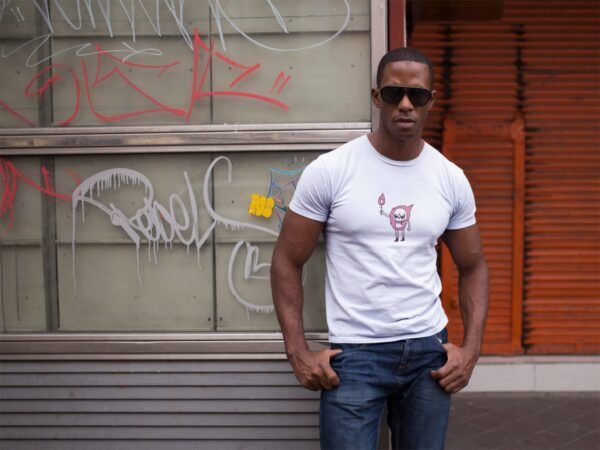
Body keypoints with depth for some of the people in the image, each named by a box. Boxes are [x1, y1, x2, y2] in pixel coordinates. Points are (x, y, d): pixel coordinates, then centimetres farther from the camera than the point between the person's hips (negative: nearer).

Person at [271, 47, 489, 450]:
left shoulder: (452, 179, 2)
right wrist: (298, 352, -8)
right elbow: (288, 262, -3)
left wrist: (472, 348, 1)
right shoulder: (328, 172, -8)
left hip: (429, 347, 3)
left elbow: (472, 266, 12)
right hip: (354, 352, -3)